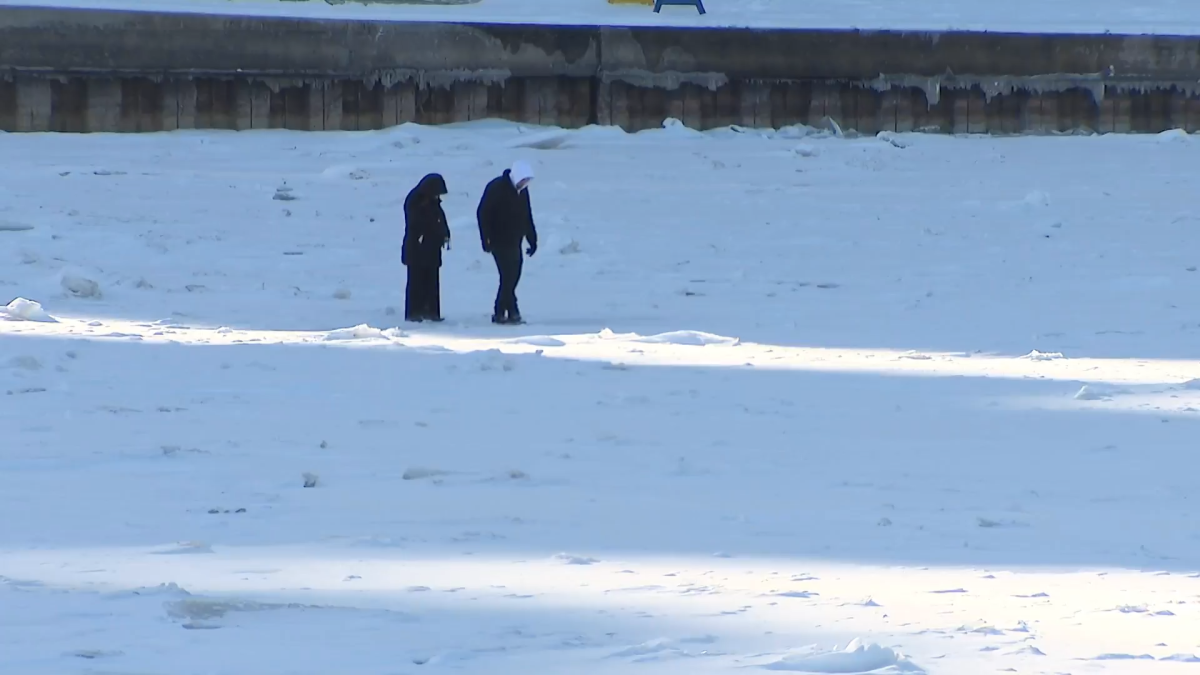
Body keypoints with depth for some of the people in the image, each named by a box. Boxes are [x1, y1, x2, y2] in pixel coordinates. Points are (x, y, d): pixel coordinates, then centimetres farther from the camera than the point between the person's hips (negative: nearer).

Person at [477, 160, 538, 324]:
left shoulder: (522, 190, 9)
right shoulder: (496, 188, -14)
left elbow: (527, 217, 18)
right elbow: (483, 213, -15)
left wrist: (532, 239, 14)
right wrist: (486, 239, -19)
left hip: (514, 242, 8)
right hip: (500, 241, -8)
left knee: (512, 277, 6)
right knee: (508, 277, -11)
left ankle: (500, 313, 12)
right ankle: (512, 312, -9)